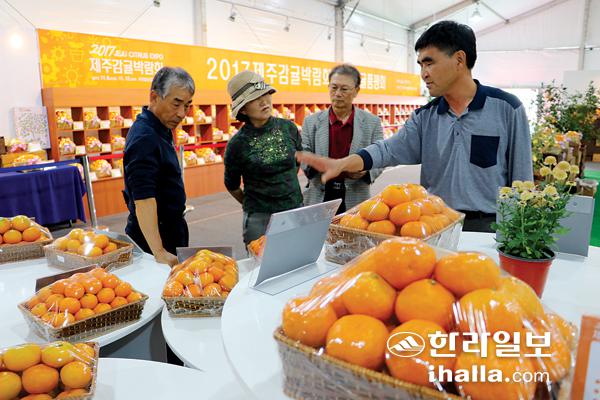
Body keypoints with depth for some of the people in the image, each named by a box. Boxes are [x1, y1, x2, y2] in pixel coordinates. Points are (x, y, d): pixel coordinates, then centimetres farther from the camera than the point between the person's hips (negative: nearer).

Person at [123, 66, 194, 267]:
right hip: (154, 238, -9)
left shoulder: (159, 130, 9)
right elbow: (143, 199, -30)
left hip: (169, 231, 10)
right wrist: (159, 252, -35)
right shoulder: (144, 138, -22)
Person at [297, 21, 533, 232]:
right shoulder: (424, 117, 6)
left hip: (488, 228, -3)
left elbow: (520, 180, -3)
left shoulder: (506, 109, -5)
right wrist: (342, 163, -25)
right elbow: (390, 149, -8)